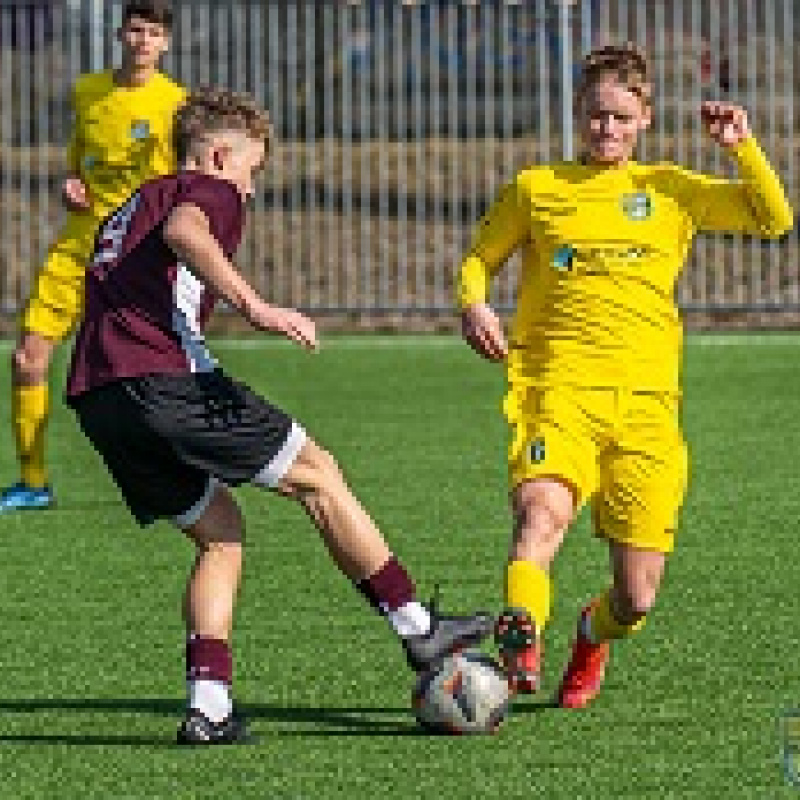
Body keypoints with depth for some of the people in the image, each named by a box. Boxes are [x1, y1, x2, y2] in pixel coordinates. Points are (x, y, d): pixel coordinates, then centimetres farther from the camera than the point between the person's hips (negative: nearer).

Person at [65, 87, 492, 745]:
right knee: (317, 475, 3)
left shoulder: (134, 204, 33)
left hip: (94, 395, 8)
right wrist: (254, 306, -29)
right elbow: (181, 231, -19)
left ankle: (209, 708, 3)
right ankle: (418, 628, 5)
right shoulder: (210, 191, 5)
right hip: (163, 377, -8)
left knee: (220, 531, 17)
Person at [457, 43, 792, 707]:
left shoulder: (671, 190, 16)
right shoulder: (536, 189, 14)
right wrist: (473, 304, 0)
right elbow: (479, 259, 21)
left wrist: (742, 147, -1)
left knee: (637, 599, 0)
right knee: (543, 510, -36)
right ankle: (520, 637, -50)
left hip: (646, 402, 1)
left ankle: (594, 635, 33)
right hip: (558, 391, -1)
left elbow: (774, 219, 12)